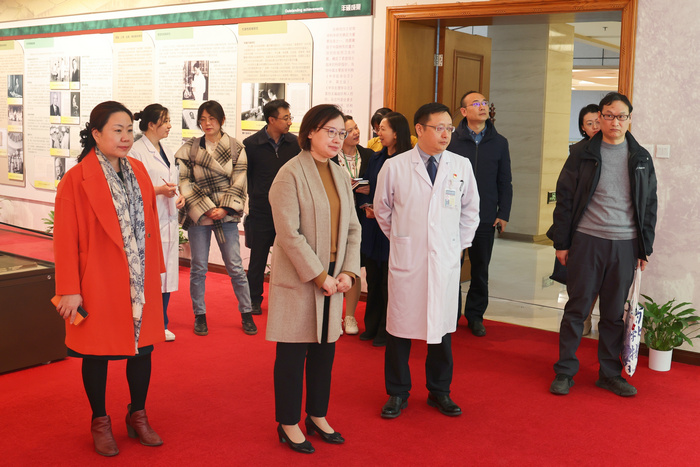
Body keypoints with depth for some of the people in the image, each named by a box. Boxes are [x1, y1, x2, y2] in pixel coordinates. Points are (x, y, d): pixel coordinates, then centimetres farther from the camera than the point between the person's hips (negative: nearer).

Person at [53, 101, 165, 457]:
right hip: (99, 284, -5)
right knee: (97, 353, 10)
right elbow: (66, 239, -12)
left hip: (141, 282, 5)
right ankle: (100, 423, 29)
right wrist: (69, 290, -13)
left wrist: (156, 269, 9)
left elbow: (149, 223, 9)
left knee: (143, 347, 13)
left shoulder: (138, 171, 5)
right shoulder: (76, 180, -13)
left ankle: (138, 416, 32)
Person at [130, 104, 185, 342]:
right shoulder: (136, 151, -8)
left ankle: (161, 325, 20)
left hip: (168, 219, 8)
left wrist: (179, 195, 6)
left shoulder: (167, 152, 17)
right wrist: (159, 190, -20)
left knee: (167, 272, 10)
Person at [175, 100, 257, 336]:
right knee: (198, 267, 5)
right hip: (197, 215, 1)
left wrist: (225, 209, -11)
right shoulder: (190, 148, 3)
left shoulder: (236, 148, 3)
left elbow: (238, 183, 0)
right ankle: (199, 315, 19)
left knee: (235, 266, 2)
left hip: (226, 216, 0)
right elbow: (184, 182, -2)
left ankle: (246, 313, 16)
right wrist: (206, 208, -10)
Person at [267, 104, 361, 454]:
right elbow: (289, 234, -17)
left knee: (325, 350, 14)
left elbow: (352, 228, 12)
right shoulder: (290, 174, -12)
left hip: (333, 278, 7)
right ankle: (288, 424, 18)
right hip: (298, 280, -6)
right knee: (293, 353, 4)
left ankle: (317, 416, 29)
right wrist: (319, 276, -16)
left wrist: (348, 271, -1)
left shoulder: (340, 176, 11)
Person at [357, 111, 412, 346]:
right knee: (372, 278, 13)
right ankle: (372, 326, 26)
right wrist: (366, 206, -4)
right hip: (372, 227, 6)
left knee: (388, 281, 3)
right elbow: (364, 188, 14)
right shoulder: (376, 159, 9)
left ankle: (386, 331, 16)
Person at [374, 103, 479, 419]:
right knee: (400, 325, 5)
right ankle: (397, 393, 21)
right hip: (406, 260, -1)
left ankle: (439, 392, 26)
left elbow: (470, 208, 16)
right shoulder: (394, 167, -3)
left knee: (442, 325, 9)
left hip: (446, 261, 2)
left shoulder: (461, 166, 2)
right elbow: (382, 208, 11)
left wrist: (460, 244, 13)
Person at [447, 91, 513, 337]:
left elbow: (504, 182, 9)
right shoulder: (452, 140, 1)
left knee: (480, 270, 8)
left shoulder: (499, 143, 8)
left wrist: (503, 214, 2)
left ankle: (475, 315, 22)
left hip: (486, 217, 2)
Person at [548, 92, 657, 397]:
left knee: (614, 313, 10)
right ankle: (564, 372, 13)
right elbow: (564, 198, 1)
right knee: (577, 308, 3)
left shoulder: (641, 158, 9)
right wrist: (561, 242, -3)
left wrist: (645, 248, 8)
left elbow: (649, 205, 12)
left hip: (625, 245, 2)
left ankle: (610, 374, 21)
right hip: (587, 241, -2)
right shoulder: (582, 154, 1)